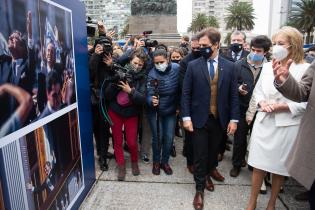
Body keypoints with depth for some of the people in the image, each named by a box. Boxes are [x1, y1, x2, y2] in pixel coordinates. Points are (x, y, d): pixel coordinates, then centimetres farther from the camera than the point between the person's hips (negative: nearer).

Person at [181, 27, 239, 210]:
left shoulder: (229, 66, 1)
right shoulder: (193, 66, -3)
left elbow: (233, 95, 2)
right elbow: (186, 93, -3)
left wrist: (234, 119, -1)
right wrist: (186, 117, -8)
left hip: (219, 119, 2)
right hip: (199, 119, -2)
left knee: (213, 151, 17)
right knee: (200, 155, 6)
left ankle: (208, 174, 45)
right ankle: (200, 189, 24)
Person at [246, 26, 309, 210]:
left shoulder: (305, 69, -7)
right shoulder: (267, 66, 8)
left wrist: (281, 107, -17)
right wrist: (262, 103, -7)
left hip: (287, 125, -3)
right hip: (264, 122, 3)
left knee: (280, 167, 12)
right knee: (259, 164, 9)